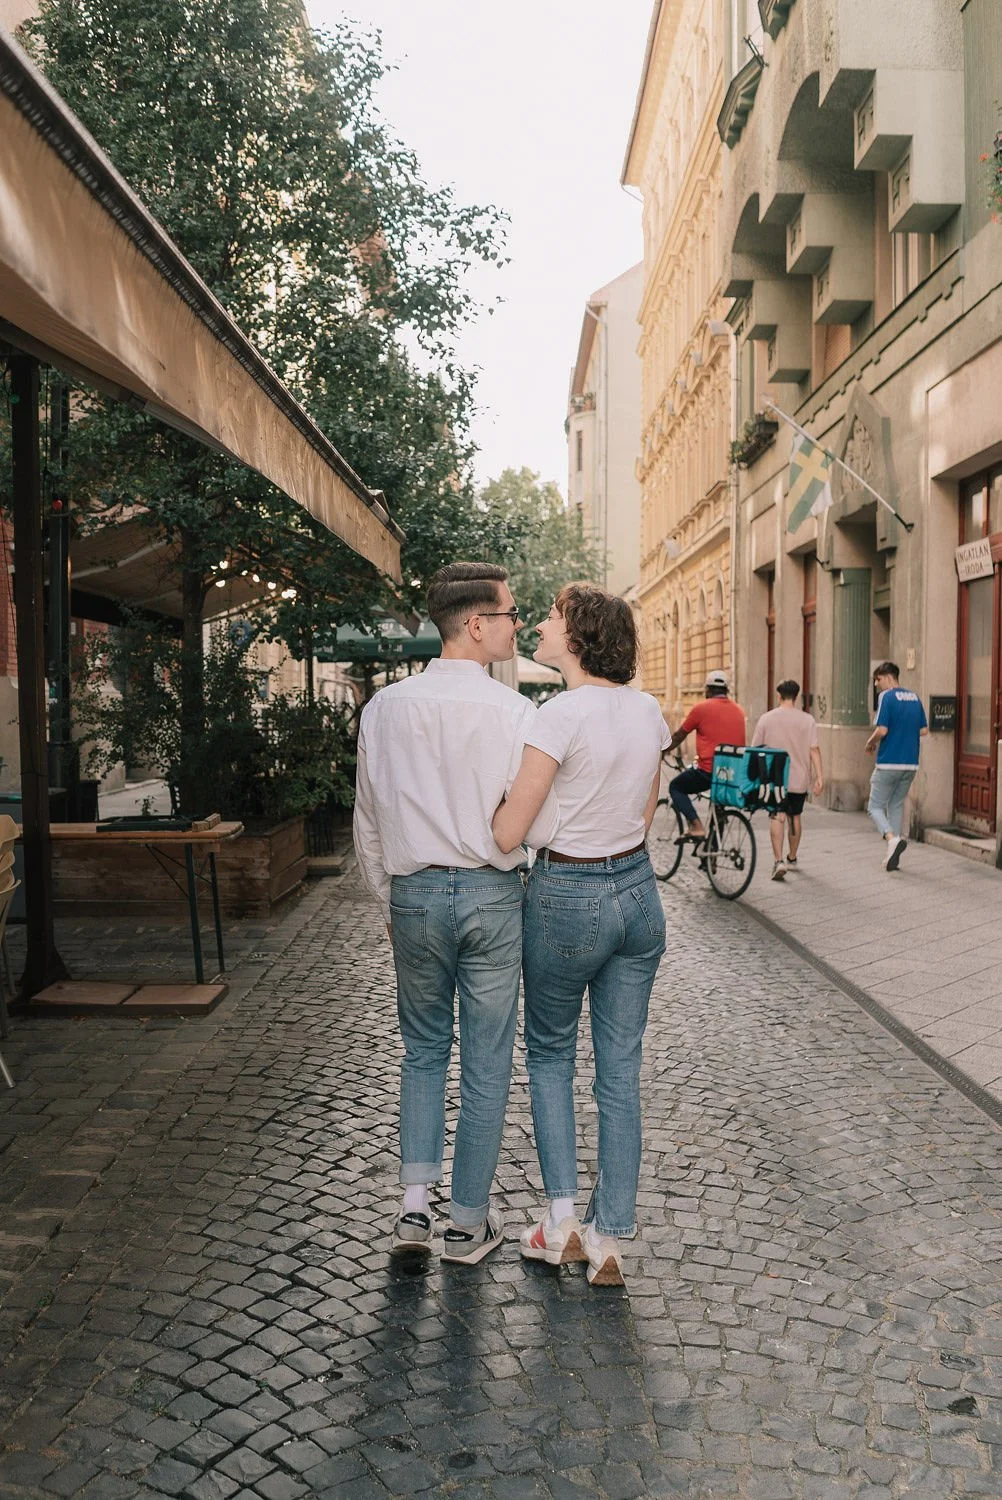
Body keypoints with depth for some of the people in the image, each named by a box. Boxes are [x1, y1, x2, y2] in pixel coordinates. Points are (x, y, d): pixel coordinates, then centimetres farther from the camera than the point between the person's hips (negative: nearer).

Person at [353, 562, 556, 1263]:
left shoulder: (384, 708, 0)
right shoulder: (514, 712, -13)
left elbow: (368, 820, 8)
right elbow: (540, 822, -12)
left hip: (414, 893, 3)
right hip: (492, 894, -3)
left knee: (423, 1050, 20)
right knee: (486, 1063, 10)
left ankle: (415, 1199, 14)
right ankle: (469, 1222, 21)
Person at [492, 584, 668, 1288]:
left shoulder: (562, 714, -19)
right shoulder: (648, 709, 2)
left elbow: (508, 834, -17)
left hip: (568, 899, -6)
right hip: (639, 892, 6)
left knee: (550, 1054, 16)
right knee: (621, 1070, 11)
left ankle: (563, 1219, 16)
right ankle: (609, 1240, 19)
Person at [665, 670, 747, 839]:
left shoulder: (702, 708, -4)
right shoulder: (738, 710, 12)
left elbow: (678, 736, 5)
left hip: (708, 770, -6)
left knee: (676, 787, 14)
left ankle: (696, 825, -4)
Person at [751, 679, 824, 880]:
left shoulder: (766, 719, -1)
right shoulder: (807, 720, -2)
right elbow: (814, 749, -8)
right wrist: (819, 776, -6)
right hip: (799, 779, 1)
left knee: (777, 817, -5)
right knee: (795, 816, 16)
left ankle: (778, 860, -20)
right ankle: (792, 858, 30)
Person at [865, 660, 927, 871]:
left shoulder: (887, 697, -11)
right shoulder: (915, 697, 10)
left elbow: (882, 730, -18)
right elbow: (924, 730, 12)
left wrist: (870, 743, 0)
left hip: (888, 762, -7)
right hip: (911, 763, 7)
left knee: (875, 806, 4)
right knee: (897, 806, 16)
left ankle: (892, 838, -21)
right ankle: (893, 856, 15)